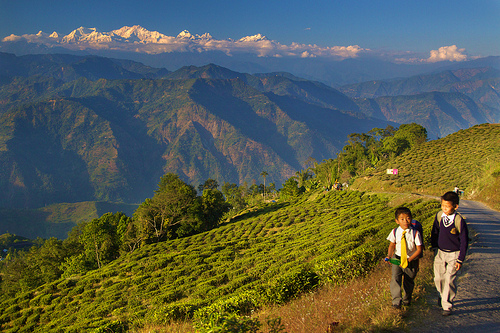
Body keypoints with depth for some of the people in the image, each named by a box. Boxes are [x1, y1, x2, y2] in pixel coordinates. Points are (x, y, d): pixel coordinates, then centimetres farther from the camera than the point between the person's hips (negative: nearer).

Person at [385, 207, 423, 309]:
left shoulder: (415, 233, -16)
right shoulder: (395, 232, -9)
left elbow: (419, 249, -13)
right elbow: (392, 245, 3)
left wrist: (409, 259, -22)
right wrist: (389, 255, -15)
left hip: (411, 260, -1)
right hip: (397, 258, 1)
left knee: (409, 281, 15)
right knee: (395, 278, -16)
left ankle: (407, 299, 39)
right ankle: (396, 300, -10)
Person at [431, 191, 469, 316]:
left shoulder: (459, 221, -20)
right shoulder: (439, 216, -7)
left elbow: (464, 241, -11)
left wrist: (460, 259, -9)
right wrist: (434, 247, 12)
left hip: (453, 254, -4)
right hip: (440, 252, 4)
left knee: (449, 280, -5)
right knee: (438, 278, 10)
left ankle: (447, 306, 9)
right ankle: (442, 295, 39)